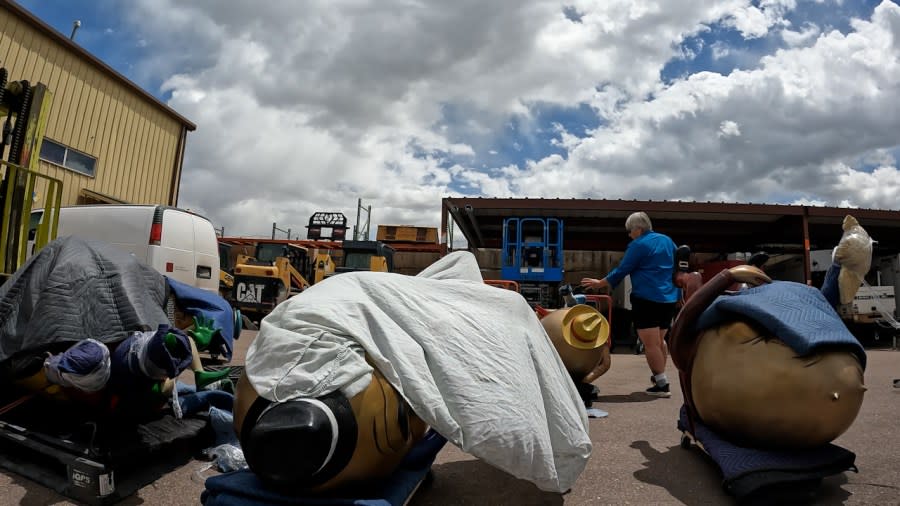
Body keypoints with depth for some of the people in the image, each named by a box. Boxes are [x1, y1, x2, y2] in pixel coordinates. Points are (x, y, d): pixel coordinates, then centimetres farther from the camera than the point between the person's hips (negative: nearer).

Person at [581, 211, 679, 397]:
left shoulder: (638, 245, -9)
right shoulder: (667, 240, 14)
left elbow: (621, 271, -7)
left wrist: (599, 283, 2)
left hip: (647, 299, -8)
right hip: (669, 299, 8)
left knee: (651, 344, -3)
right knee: (659, 340, 20)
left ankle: (662, 384, -2)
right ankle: (660, 376, 29)